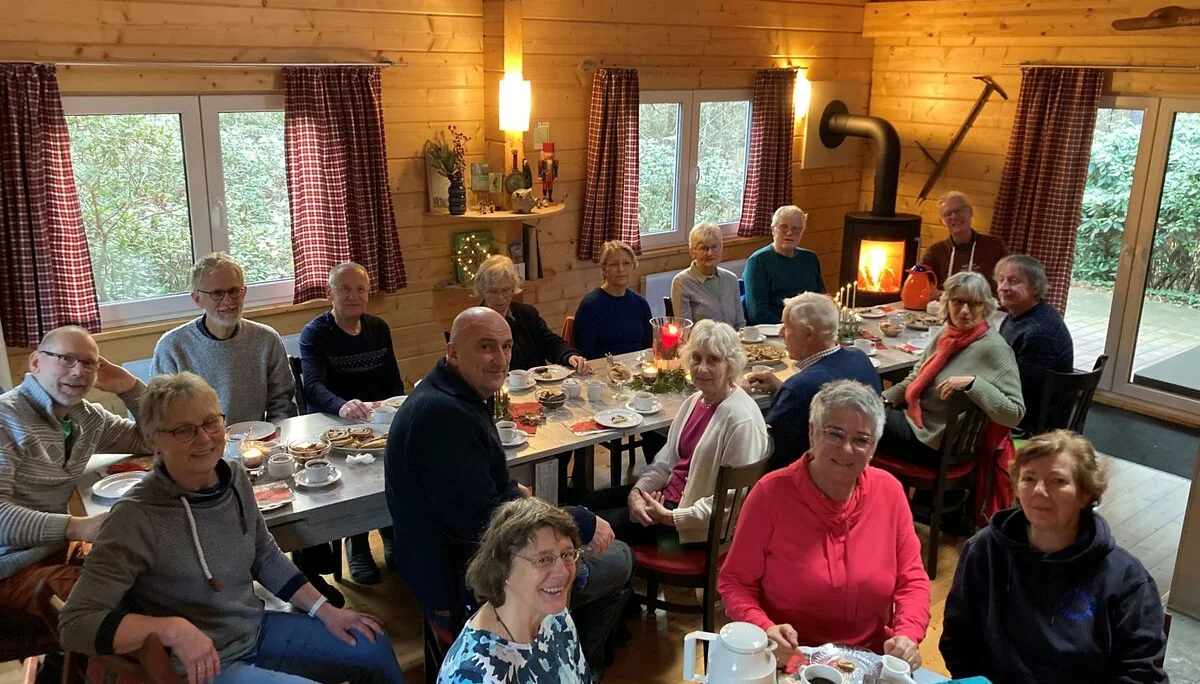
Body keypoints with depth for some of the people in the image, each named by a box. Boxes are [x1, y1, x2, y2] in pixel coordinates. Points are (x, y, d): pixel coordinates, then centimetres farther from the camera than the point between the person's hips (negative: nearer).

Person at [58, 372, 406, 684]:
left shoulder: (235, 479, -5)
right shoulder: (136, 518, -25)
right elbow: (75, 624, -25)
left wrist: (326, 611, 5)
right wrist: (172, 628, -36)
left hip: (257, 631, 7)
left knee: (375, 647, 12)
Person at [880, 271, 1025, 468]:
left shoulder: (993, 348, -19)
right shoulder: (946, 334, 3)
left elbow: (1015, 414, -25)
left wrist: (972, 383, -34)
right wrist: (880, 399, 2)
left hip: (935, 441, -7)